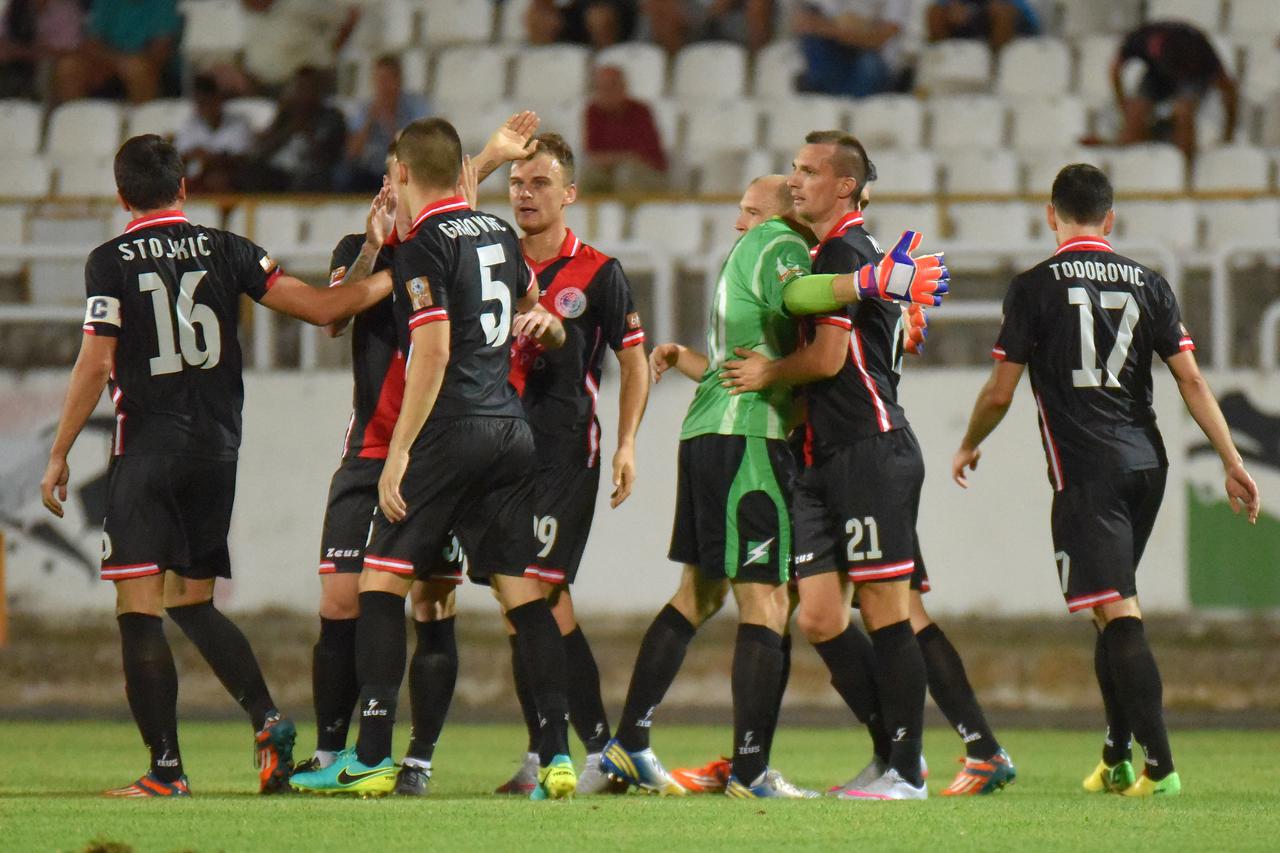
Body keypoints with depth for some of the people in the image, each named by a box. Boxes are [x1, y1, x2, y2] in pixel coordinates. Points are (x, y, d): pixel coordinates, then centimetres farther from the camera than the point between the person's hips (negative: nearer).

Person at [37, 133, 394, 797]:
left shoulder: (111, 261, -5)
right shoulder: (225, 250, 4)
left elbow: (95, 365, -9)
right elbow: (321, 308, 2)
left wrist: (59, 456, -1)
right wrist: (394, 282, 16)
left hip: (147, 451, -5)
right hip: (218, 447, 5)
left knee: (139, 609, -3)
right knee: (192, 602, 18)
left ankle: (166, 768, -11)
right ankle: (267, 719, 0)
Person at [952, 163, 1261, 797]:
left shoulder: (1035, 287, -3)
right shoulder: (1146, 284, 8)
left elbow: (999, 392, -1)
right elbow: (1191, 379, 4)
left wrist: (968, 447, 17)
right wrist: (1232, 460, 5)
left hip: (1085, 471, -5)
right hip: (1146, 463, 5)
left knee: (1117, 614, -10)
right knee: (1112, 612, 19)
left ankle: (1159, 764, -19)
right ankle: (1117, 759, 22)